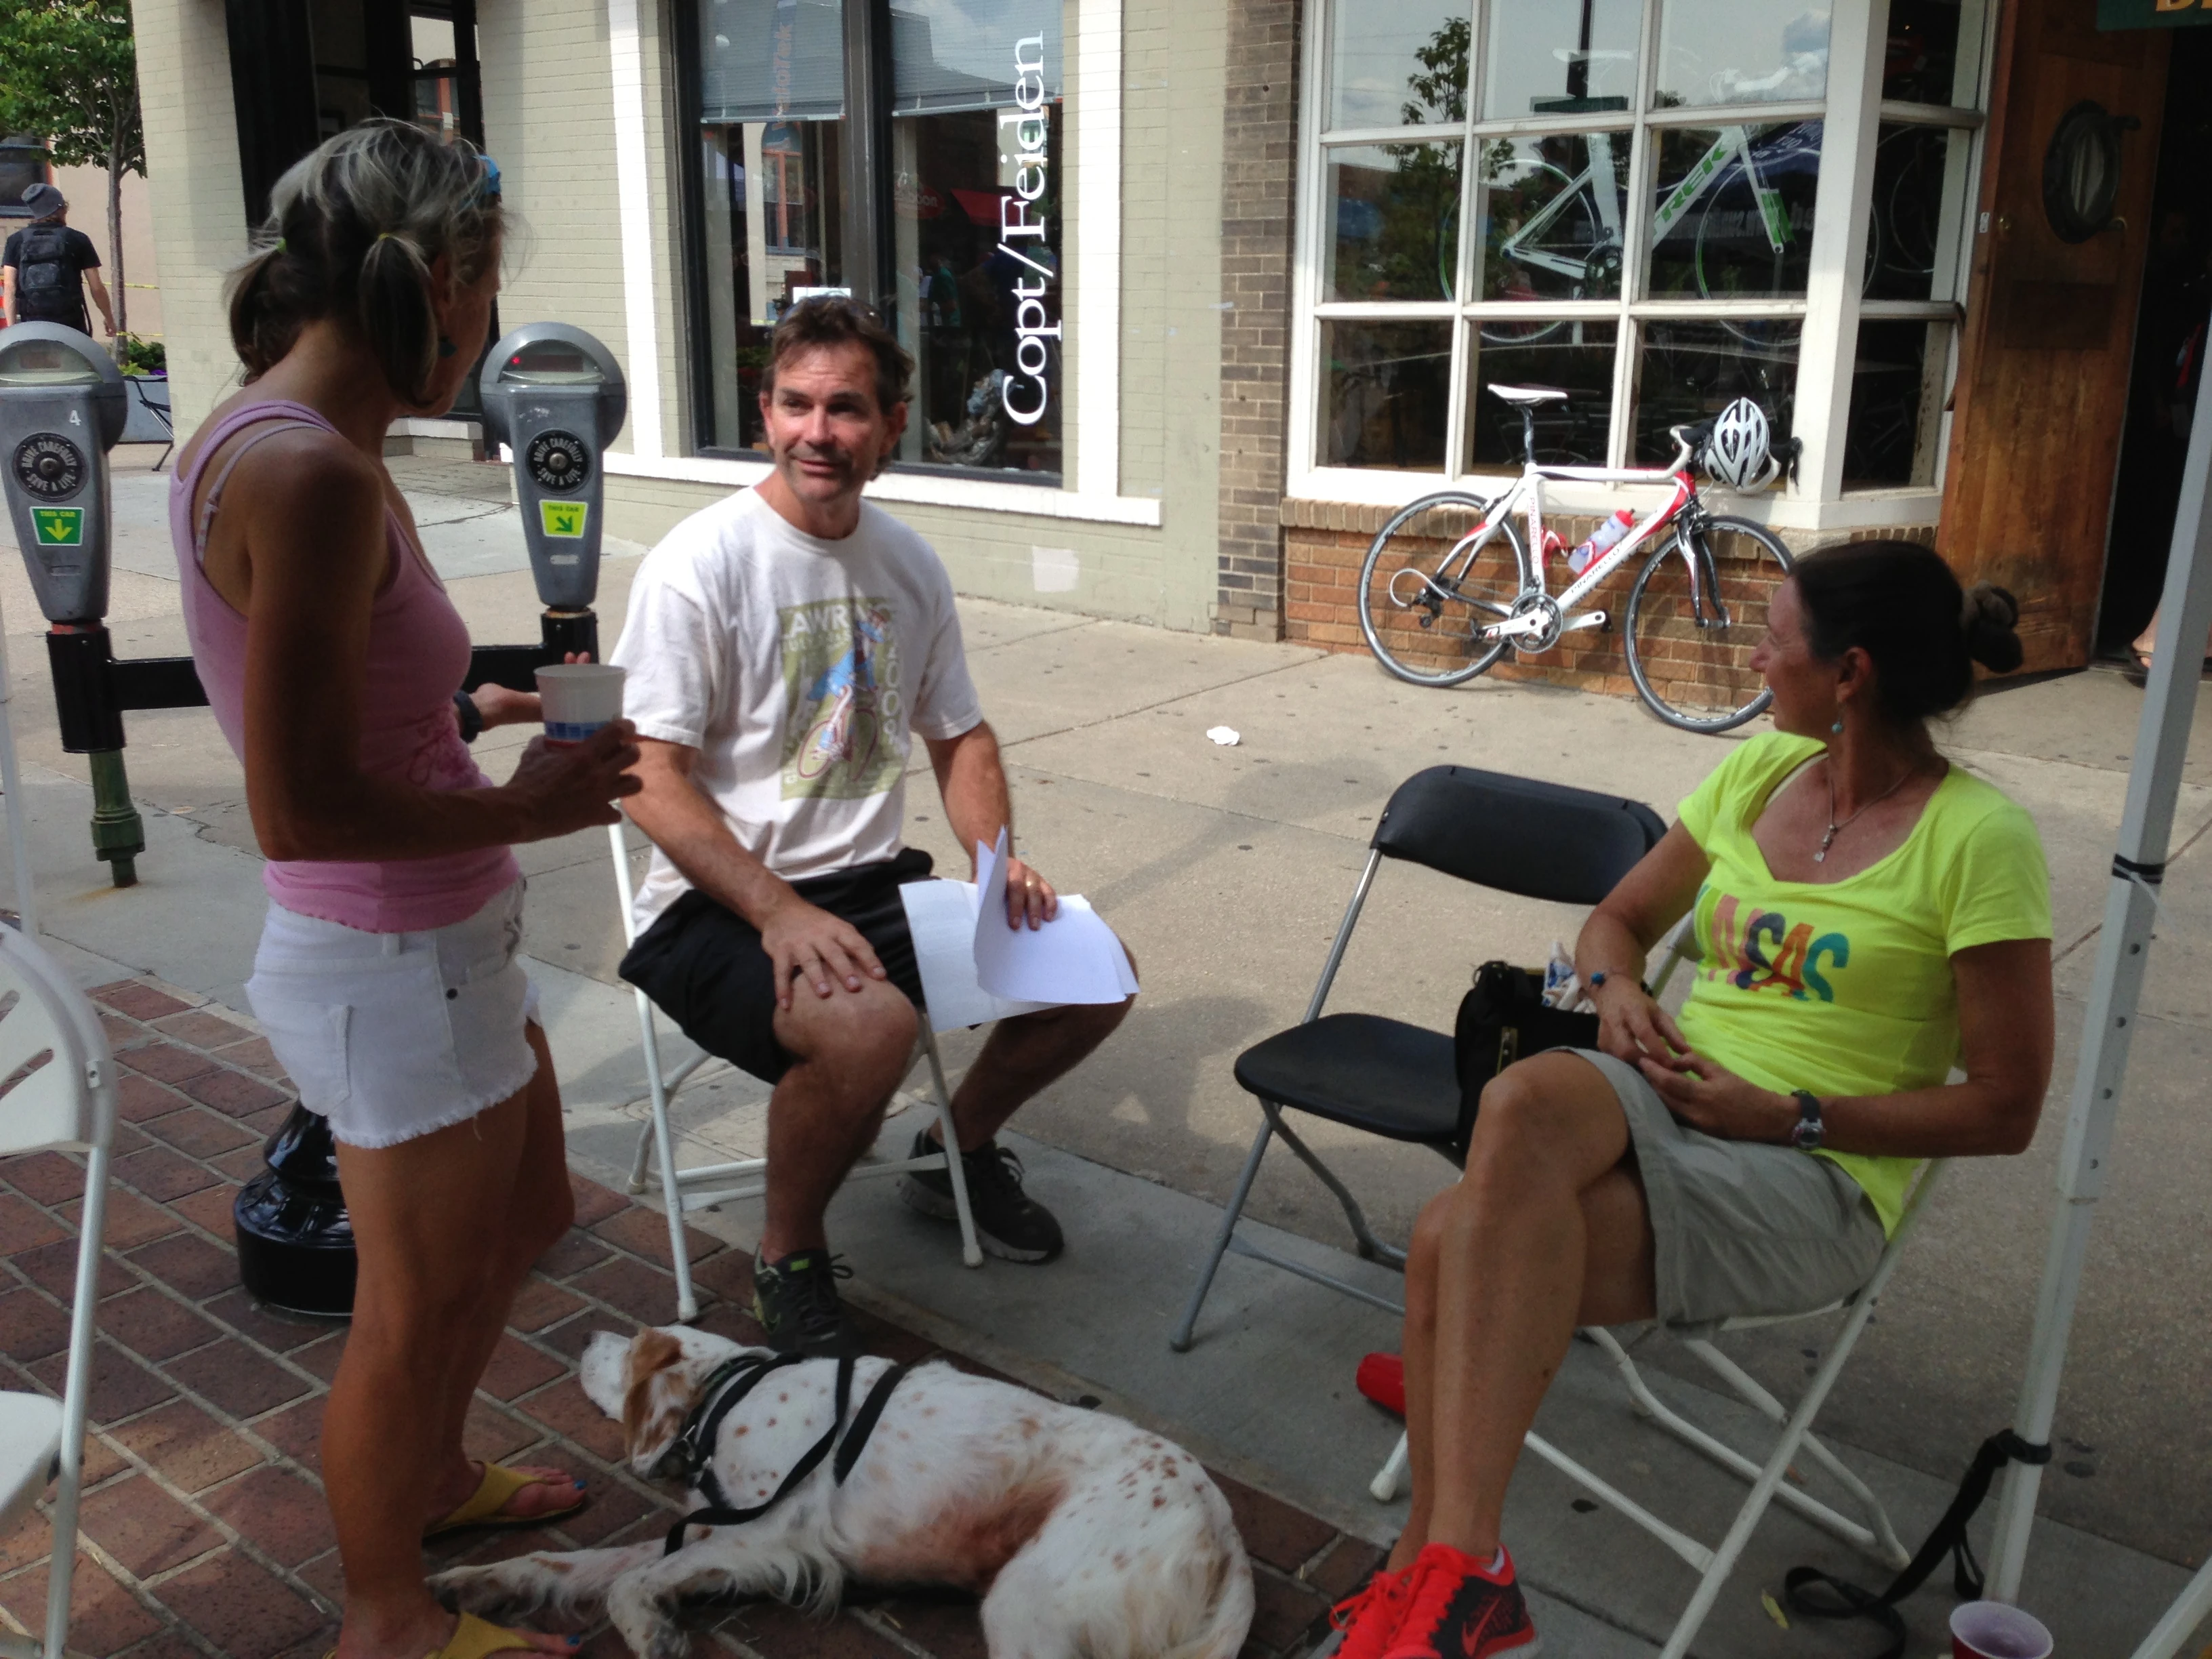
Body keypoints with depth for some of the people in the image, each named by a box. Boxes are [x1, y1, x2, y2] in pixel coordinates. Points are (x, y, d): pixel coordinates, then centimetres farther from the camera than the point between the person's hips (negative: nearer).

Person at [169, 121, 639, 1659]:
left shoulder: (258, 438, 5)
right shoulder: (311, 474, -26)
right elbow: (299, 808, -28)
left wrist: (463, 711, 9)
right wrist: (524, 808, -16)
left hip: (446, 949, 10)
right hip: (395, 971, -10)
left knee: (526, 1216, 28)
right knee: (417, 1313, 12)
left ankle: (433, 1475, 52)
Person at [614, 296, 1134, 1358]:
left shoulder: (909, 565, 8)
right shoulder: (700, 563, -12)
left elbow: (958, 736, 17)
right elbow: (651, 781, -17)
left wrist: (1000, 862, -1)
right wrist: (781, 913, -28)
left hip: (873, 881, 7)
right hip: (719, 904, -6)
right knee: (866, 1022, -36)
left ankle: (959, 1151, 24)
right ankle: (788, 1263, -6)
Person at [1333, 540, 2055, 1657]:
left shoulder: (1979, 839, -7)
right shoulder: (1758, 771, 11)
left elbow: (2004, 1110, -6)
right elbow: (1620, 918, 22)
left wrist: (1792, 1115, -13)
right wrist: (1616, 988, -1)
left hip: (1816, 1179, -5)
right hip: (1662, 1098, 5)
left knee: (1461, 1243, -30)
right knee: (1520, 1104, -32)